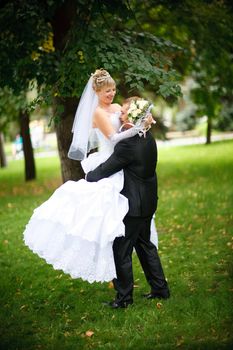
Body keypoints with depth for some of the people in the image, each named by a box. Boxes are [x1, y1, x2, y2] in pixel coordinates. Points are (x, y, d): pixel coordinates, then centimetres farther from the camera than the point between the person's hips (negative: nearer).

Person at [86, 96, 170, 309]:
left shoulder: (128, 144, -24)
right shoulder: (148, 138, 4)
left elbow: (105, 170, -16)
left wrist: (88, 176, 4)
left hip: (133, 206, -9)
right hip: (148, 203, 9)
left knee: (121, 251, 3)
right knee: (145, 244, 22)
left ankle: (124, 297, 14)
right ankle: (160, 287, 30)